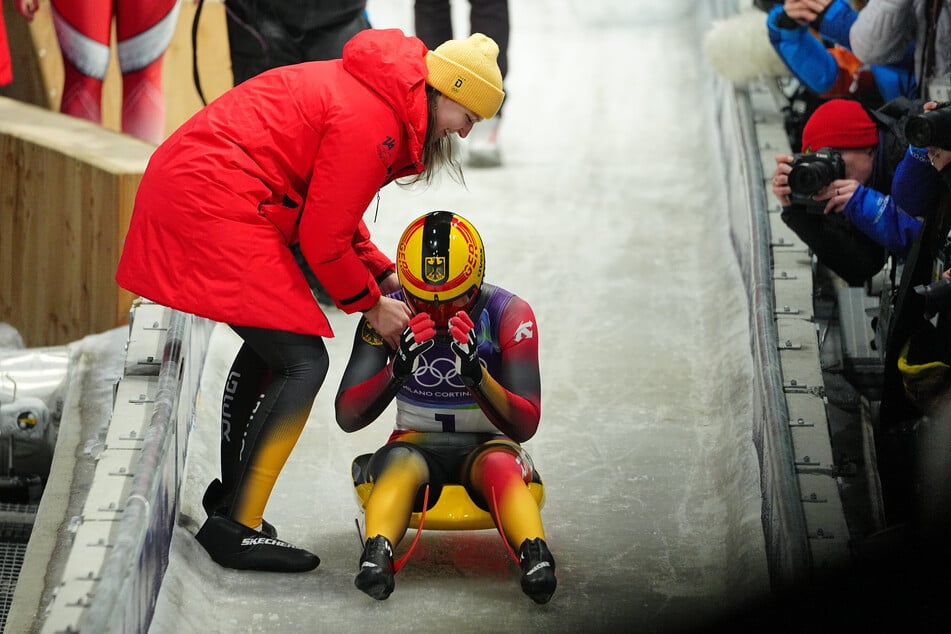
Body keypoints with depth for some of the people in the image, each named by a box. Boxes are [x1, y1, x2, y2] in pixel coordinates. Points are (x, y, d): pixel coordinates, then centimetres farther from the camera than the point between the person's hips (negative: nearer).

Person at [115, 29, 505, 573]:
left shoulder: (370, 89, 14)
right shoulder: (371, 120, -17)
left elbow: (332, 210, 23)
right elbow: (323, 237, -13)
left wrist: (385, 275, 18)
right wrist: (371, 304, 1)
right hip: (215, 207, -11)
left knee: (270, 343, 24)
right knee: (303, 361, -10)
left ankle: (231, 497, 33)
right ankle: (237, 526, -8)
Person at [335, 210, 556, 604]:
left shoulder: (509, 314, -13)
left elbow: (525, 426, -18)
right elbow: (347, 417, -17)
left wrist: (475, 373, -35)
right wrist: (399, 368, -34)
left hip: (487, 446, 0)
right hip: (417, 446, 1)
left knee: (499, 465, -36)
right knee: (402, 465, -35)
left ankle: (535, 555, -56)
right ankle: (377, 553, -57)